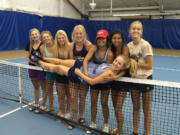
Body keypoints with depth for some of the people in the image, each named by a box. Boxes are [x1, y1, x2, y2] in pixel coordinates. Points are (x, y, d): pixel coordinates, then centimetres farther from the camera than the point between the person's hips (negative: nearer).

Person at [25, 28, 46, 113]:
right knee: (36, 87, 19)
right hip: (32, 67, 5)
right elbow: (27, 57, 5)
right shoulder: (29, 45, 3)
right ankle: (36, 104, 33)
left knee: (43, 87, 6)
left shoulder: (43, 44, -11)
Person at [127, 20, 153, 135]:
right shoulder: (129, 45, 2)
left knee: (146, 110, 8)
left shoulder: (145, 45, -17)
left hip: (145, 79, -5)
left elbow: (149, 66, -18)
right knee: (135, 108, 16)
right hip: (134, 79, 5)